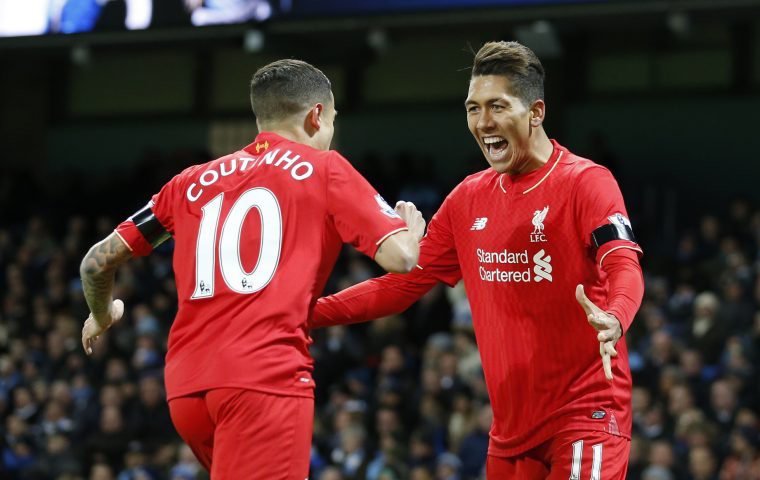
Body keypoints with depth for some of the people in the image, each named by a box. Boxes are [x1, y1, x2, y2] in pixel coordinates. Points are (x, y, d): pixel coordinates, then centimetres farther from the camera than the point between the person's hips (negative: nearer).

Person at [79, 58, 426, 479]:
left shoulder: (195, 181, 21)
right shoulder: (324, 169, 9)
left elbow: (98, 261, 22)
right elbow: (400, 259, 0)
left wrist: (102, 316, 43)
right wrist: (412, 232, 23)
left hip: (185, 384, 6)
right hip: (266, 377, -6)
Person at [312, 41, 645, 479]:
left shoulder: (586, 182, -9)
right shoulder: (468, 199, 11)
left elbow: (624, 266, -23)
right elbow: (403, 283, 15)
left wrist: (613, 319, -46)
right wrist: (311, 312, 3)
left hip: (586, 414, -6)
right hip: (511, 424, 6)